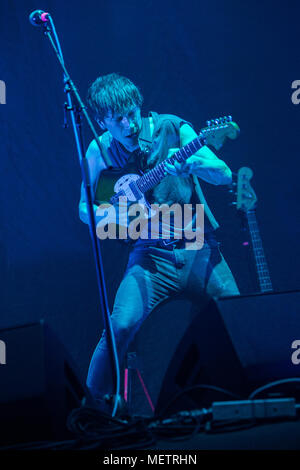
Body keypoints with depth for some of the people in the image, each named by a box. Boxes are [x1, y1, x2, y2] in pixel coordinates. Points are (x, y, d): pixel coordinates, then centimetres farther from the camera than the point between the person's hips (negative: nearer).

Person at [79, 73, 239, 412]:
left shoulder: (171, 128, -2)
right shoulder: (100, 150, 2)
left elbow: (225, 176, -10)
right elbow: (85, 209, 12)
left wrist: (192, 164, -30)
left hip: (199, 248, 1)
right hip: (150, 255, 0)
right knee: (121, 326, -22)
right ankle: (93, 401, 0)